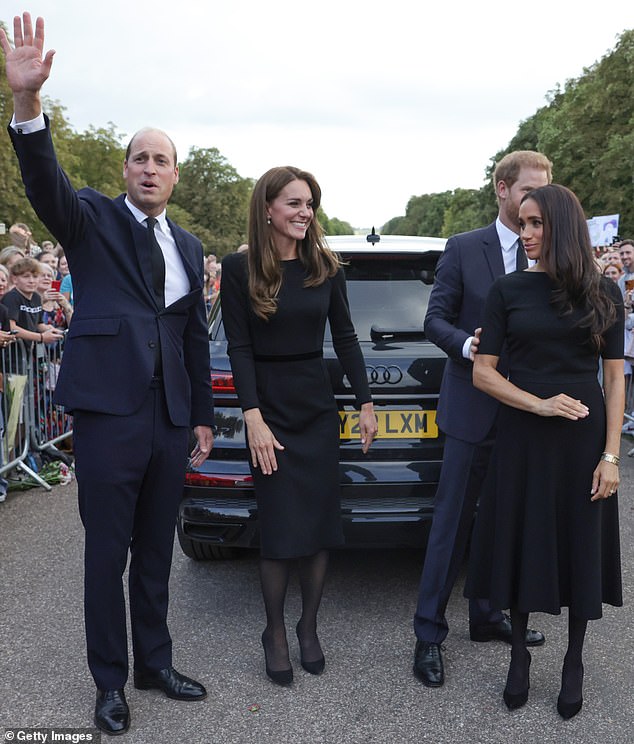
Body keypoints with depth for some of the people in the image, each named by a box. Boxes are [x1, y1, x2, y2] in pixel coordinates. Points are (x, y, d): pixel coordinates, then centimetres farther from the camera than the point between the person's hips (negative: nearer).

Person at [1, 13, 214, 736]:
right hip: (109, 410, -5)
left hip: (171, 416, 5)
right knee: (107, 553, 4)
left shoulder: (188, 246, 15)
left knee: (156, 551, 15)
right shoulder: (92, 218, 1)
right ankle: (110, 682, 20)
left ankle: (155, 664, 30)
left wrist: (203, 417, 16)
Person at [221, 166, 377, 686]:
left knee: (321, 525, 6)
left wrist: (366, 402, 4)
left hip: (318, 408, 3)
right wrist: (254, 419, -14)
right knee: (280, 530, -1)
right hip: (269, 409, -3)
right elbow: (239, 348, -8)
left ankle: (309, 628, 24)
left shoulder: (325, 266, 2)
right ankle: (275, 633, 20)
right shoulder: (239, 269, -7)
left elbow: (345, 337, 7)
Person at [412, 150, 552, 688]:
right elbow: (436, 320, -4)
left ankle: (486, 617, 31)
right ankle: (429, 633, 12)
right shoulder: (464, 249, -3)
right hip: (475, 407, -4)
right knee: (453, 522, 1)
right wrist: (466, 345, -22)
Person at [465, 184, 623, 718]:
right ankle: (519, 655, 27)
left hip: (584, 436, 0)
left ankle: (574, 663, 27)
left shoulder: (604, 293, 1)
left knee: (581, 549, 8)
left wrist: (611, 455, -6)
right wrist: (540, 404, -16)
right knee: (522, 546, 7)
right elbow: (482, 373, -2)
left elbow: (615, 376, 1)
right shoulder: (508, 291, 0)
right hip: (523, 435, 0)